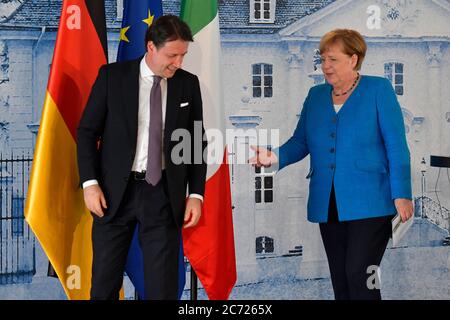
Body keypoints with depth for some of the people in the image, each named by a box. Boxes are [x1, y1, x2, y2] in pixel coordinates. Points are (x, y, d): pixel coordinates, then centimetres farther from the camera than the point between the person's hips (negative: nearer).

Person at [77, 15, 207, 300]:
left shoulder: (188, 84, 3)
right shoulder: (112, 75, -3)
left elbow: (197, 142, 8)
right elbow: (87, 131, 0)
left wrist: (196, 194, 0)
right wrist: (90, 183, -9)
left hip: (164, 193, 1)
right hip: (115, 191, -1)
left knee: (163, 285, 1)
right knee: (105, 279, 8)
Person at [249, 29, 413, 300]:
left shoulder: (379, 90, 0)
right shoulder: (316, 95, 14)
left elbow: (396, 146, -5)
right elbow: (301, 142, 13)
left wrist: (401, 194, -12)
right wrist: (275, 157, -8)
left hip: (368, 204, -5)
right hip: (328, 206, 5)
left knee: (359, 275, -14)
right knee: (340, 280, 9)